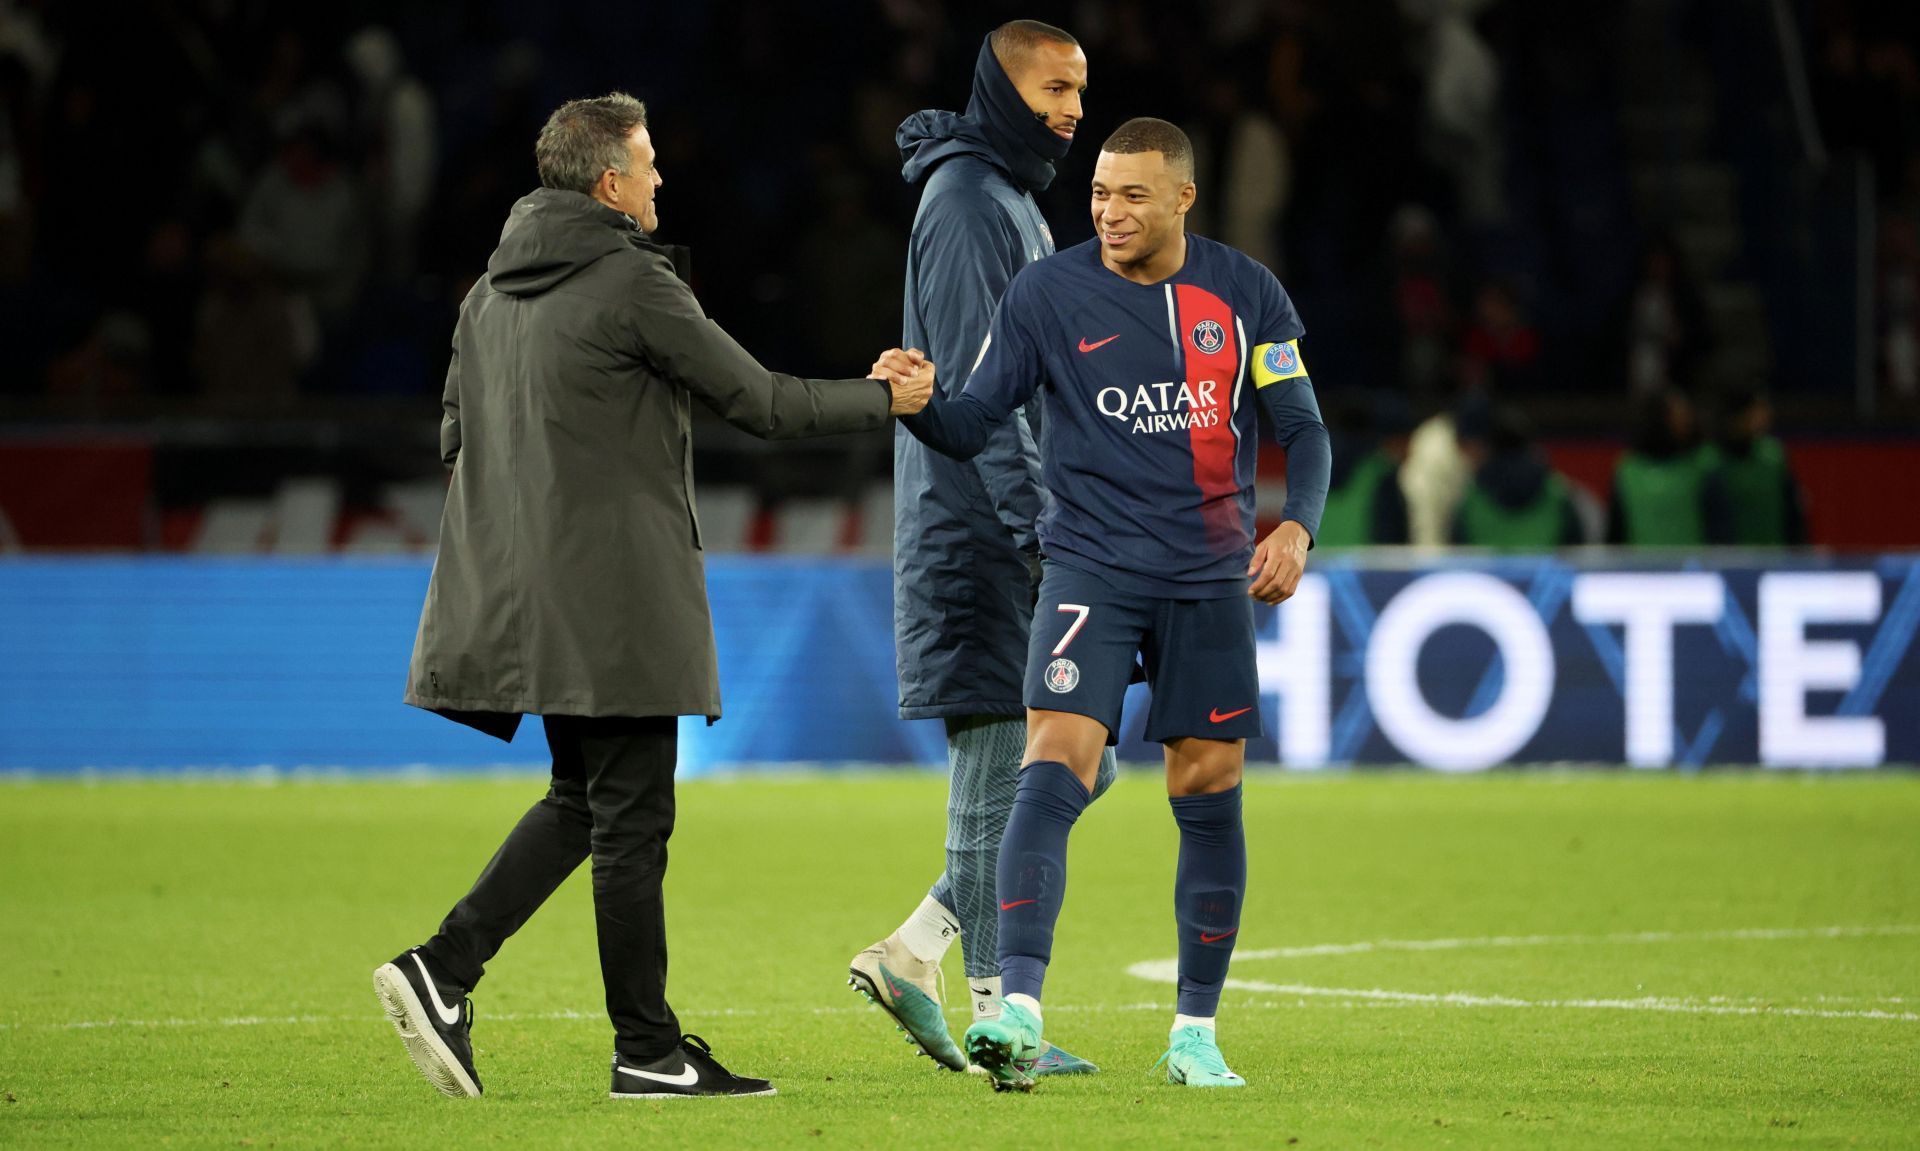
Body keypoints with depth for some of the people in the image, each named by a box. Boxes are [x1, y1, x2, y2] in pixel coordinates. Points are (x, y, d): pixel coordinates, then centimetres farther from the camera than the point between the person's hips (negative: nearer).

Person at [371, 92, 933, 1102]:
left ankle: (443, 969, 4)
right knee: (629, 819, -2)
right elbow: (757, 401, -8)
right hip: (613, 594, -8)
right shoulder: (633, 282, -12)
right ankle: (648, 1051, 2)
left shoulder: (492, 291, 12)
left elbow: (457, 437, 18)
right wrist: (885, 399, 5)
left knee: (582, 800, 16)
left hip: (527, 591, 8)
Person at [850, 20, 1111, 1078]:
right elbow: (975, 385, -19)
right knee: (1002, 772, -7)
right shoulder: (967, 202, -11)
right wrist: (1037, 527, -23)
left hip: (1024, 536, 10)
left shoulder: (1013, 200, 20)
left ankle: (913, 954, 10)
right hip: (978, 540, -10)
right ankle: (997, 1018, -4)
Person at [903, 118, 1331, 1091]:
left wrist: (1296, 526, -11)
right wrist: (918, 407, -24)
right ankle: (1017, 1009, -26)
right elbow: (972, 426, -3)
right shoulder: (1047, 294, -2)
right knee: (1053, 768, -19)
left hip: (1211, 574, 2)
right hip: (1092, 564, -2)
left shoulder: (1246, 295, 3)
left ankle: (1196, 1031, 17)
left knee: (1209, 792, 5)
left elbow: (1303, 430, 7)